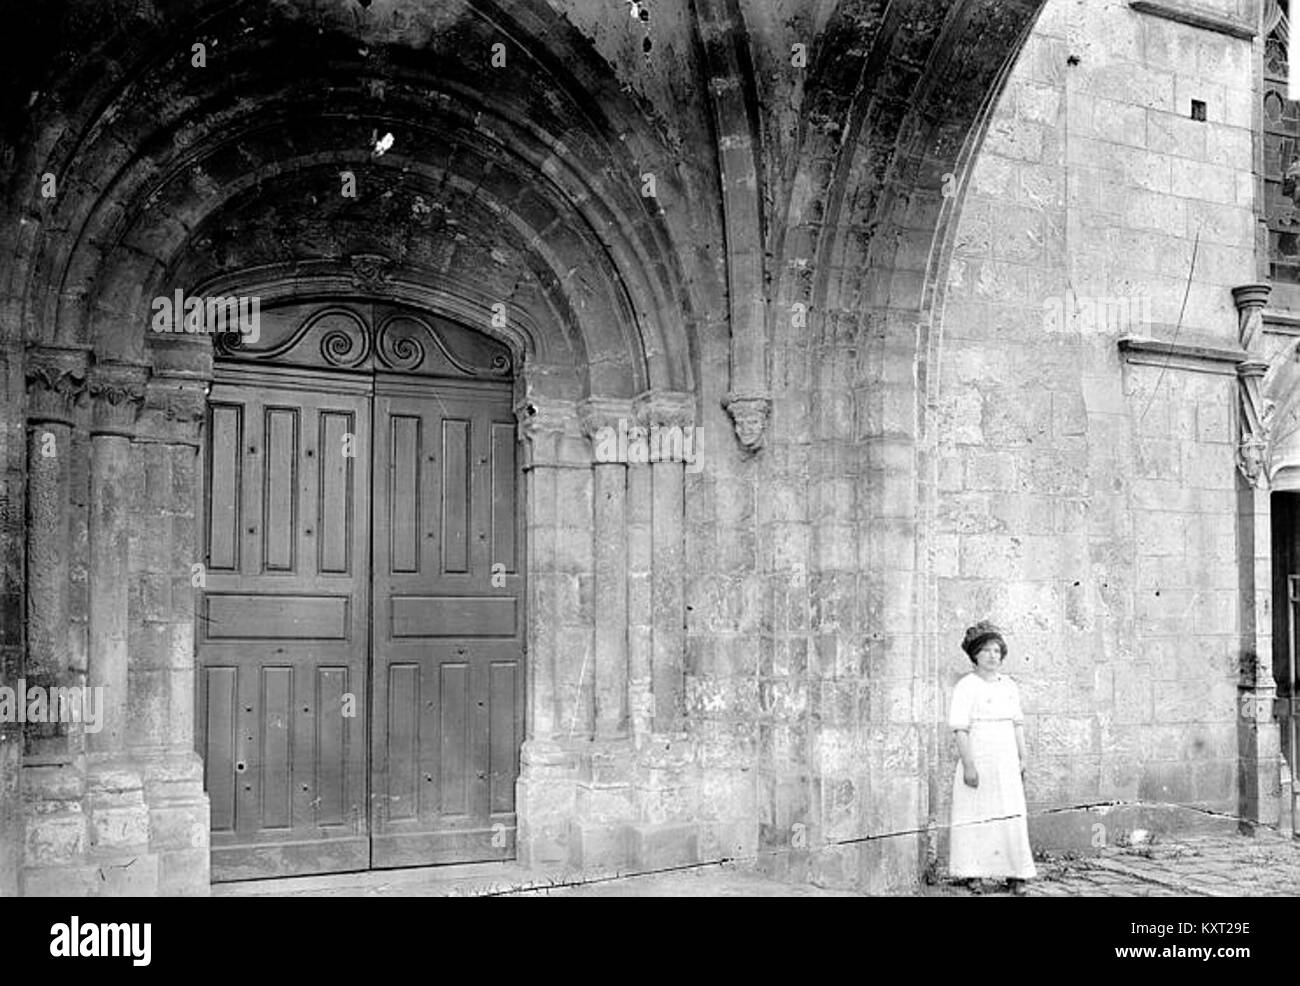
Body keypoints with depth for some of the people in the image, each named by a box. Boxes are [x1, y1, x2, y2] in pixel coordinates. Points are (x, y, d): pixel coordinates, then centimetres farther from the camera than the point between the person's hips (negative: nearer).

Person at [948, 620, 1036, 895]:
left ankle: (1014, 875, 8)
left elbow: (1017, 725, 16)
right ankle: (972, 874, 9)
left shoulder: (1009, 686, 11)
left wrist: (1022, 759, 11)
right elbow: (960, 729, -12)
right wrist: (968, 765, -17)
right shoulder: (966, 687, -8)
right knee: (975, 818, 0)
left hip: (1006, 761, 5)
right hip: (978, 760, -5)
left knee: (1012, 818, 3)